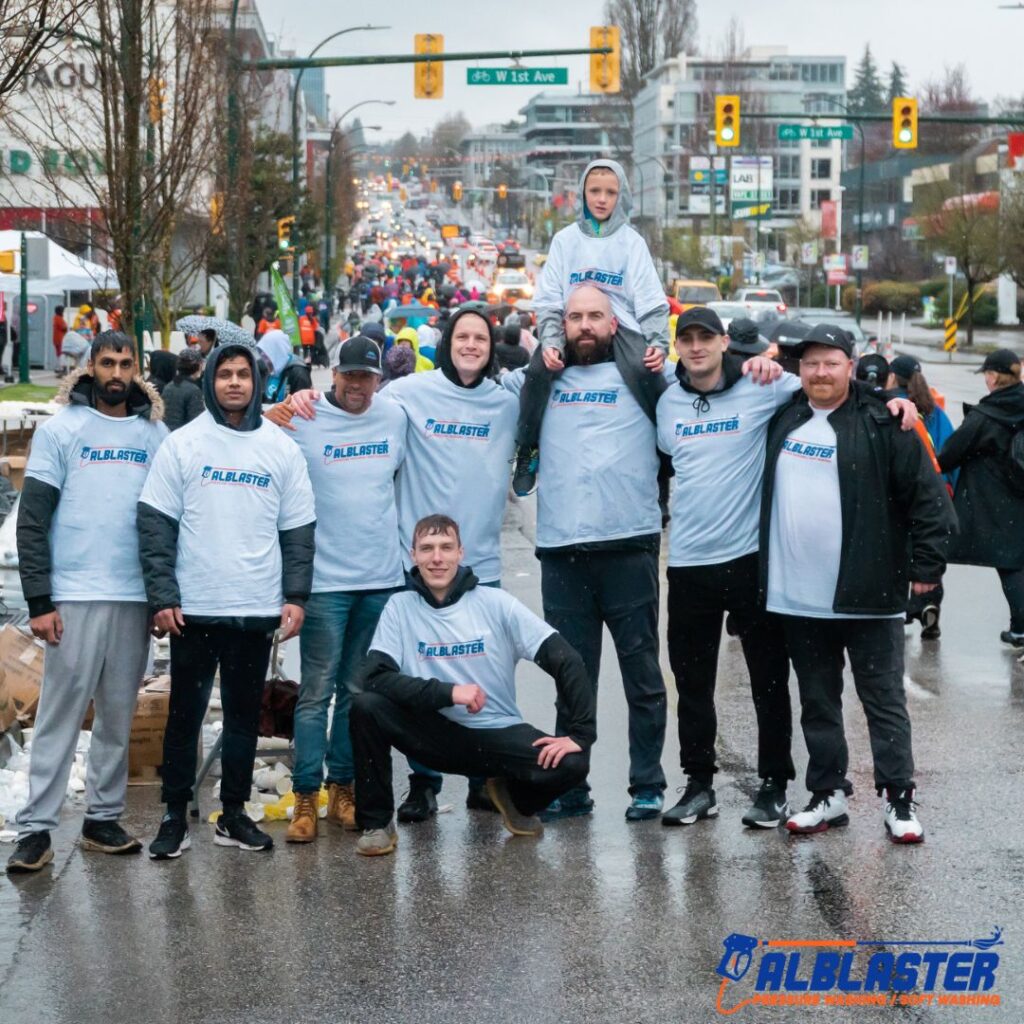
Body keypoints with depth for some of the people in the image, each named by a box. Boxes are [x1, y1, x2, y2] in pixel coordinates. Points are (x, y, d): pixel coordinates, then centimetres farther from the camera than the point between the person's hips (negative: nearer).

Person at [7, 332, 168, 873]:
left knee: (118, 716, 9)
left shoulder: (155, 434, 9)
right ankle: (35, 828, -2)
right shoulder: (62, 429, 0)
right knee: (60, 714, -4)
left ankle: (103, 818, 18)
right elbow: (32, 520, -3)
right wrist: (39, 600, -9)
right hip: (75, 597, -3)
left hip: (136, 598, 3)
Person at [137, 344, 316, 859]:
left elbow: (298, 530, 8)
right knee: (185, 712, 3)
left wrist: (295, 596, 0)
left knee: (244, 714, 9)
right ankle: (175, 817, 11)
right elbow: (155, 524, -3)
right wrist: (162, 597, -9)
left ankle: (233, 814, 18)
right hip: (194, 608, -2)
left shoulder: (282, 449, 6)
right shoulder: (183, 444, -1)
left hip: (258, 609, 2)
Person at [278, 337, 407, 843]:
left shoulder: (395, 418, 7)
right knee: (317, 691, -4)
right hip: (325, 578, -4)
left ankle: (342, 788, 19)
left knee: (359, 691, 11)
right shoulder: (303, 421, -5)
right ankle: (306, 797, 0)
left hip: (382, 578, 4)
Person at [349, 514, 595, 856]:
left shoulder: (495, 603, -6)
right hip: (434, 734, 0)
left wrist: (580, 735, -18)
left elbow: (566, 661, -9)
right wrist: (448, 692, -26)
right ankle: (376, 823, -7)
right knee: (365, 706, -26)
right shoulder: (400, 607, -4)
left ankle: (515, 797, 11)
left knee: (571, 764, -26)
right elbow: (375, 676, -16)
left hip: (497, 735, 0)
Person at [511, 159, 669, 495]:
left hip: (620, 325, -1)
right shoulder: (565, 239, 9)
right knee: (538, 370, -28)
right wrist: (550, 341, -12)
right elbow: (548, 299, 4)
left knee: (645, 370, -33)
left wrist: (659, 342, -13)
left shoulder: (631, 241, 7)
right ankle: (526, 453, -9)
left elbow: (651, 300, 2)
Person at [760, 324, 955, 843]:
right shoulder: (781, 419, 8)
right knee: (817, 703, 13)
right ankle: (828, 795, 23)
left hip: (868, 595, -5)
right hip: (798, 597, 5)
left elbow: (927, 494, -8)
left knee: (884, 700, 3)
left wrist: (927, 564, -9)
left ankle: (899, 800, 9)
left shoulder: (880, 425, -7)